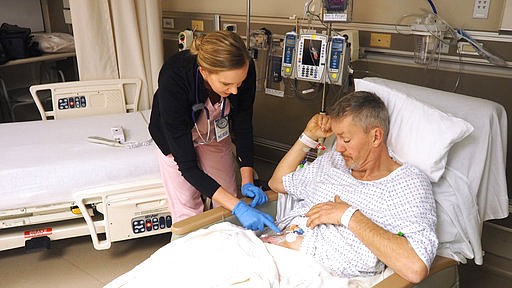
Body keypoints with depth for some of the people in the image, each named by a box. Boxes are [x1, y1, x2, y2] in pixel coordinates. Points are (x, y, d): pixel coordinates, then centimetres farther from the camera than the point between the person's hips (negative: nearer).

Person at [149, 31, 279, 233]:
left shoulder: (244, 70, -32)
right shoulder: (173, 81, -42)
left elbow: (243, 125, -14)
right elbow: (187, 166, -37)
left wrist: (247, 182, -22)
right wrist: (239, 208, -43)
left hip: (216, 132, 3)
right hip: (175, 136, -3)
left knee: (228, 206, 9)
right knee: (188, 212, -1)